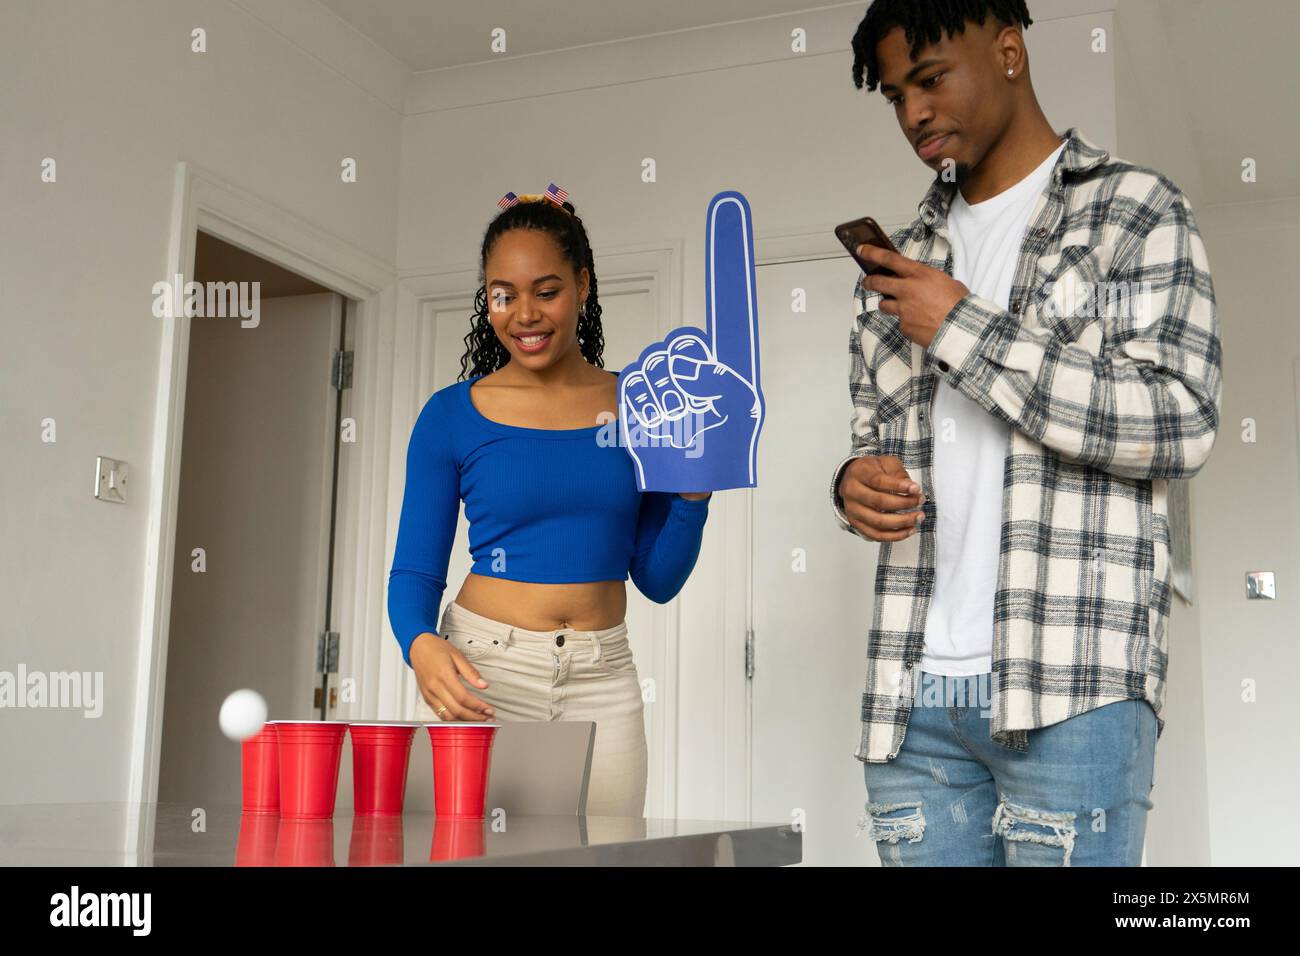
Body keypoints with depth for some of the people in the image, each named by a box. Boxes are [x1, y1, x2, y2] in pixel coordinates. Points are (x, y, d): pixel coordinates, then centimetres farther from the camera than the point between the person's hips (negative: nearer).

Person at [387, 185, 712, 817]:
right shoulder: (452, 415, -2)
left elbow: (658, 580, 8)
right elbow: (416, 571, 0)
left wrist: (694, 492, -8)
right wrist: (422, 646, -20)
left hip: (601, 683, 2)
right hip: (480, 675, -2)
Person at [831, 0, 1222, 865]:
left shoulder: (1132, 209, 3)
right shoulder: (897, 266, 18)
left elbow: (1183, 424, -9)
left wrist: (964, 327, -9)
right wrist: (856, 486, 0)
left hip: (1072, 684, -4)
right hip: (915, 692, 5)